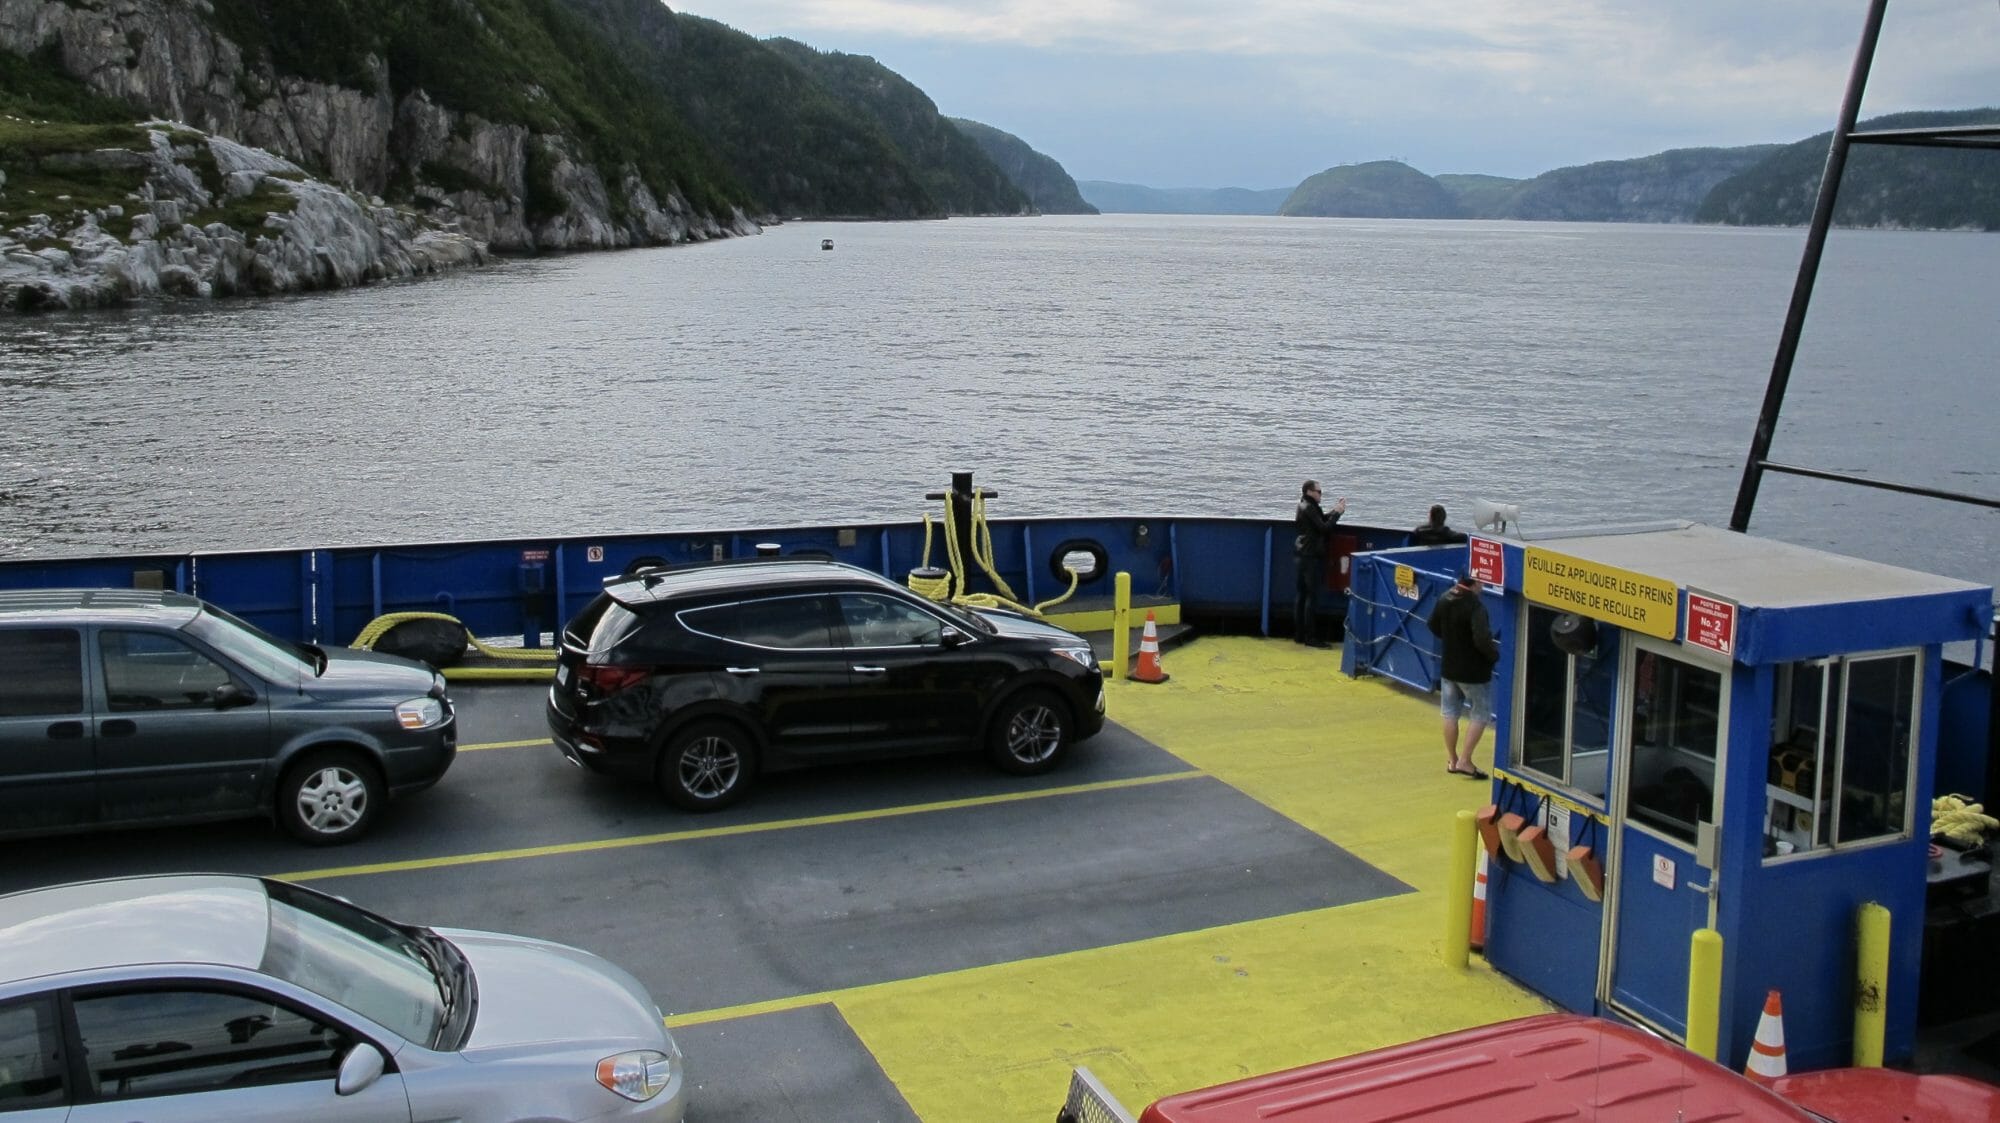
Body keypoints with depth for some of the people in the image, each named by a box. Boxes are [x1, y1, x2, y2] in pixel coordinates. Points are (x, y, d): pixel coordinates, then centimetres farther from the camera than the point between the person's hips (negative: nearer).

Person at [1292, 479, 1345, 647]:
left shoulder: (1305, 506, 13)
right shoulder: (1309, 508, -16)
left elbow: (1323, 519, 14)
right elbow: (1324, 527, -20)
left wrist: (1336, 510, 4)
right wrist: (1337, 512, -11)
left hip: (1304, 555, 10)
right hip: (1312, 556, -10)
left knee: (1302, 594, 11)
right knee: (1313, 595, -7)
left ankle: (1299, 634, 14)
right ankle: (1310, 637, -6)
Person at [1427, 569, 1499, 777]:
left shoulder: (1445, 598, -1)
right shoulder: (1475, 606, -26)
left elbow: (1433, 625, 14)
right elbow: (1482, 640, -32)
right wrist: (1495, 655, -14)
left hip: (1449, 667, 7)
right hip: (1473, 671, -7)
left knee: (1450, 713, 15)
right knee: (1480, 715, 7)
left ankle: (1452, 760, 25)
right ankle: (1464, 761, 3)